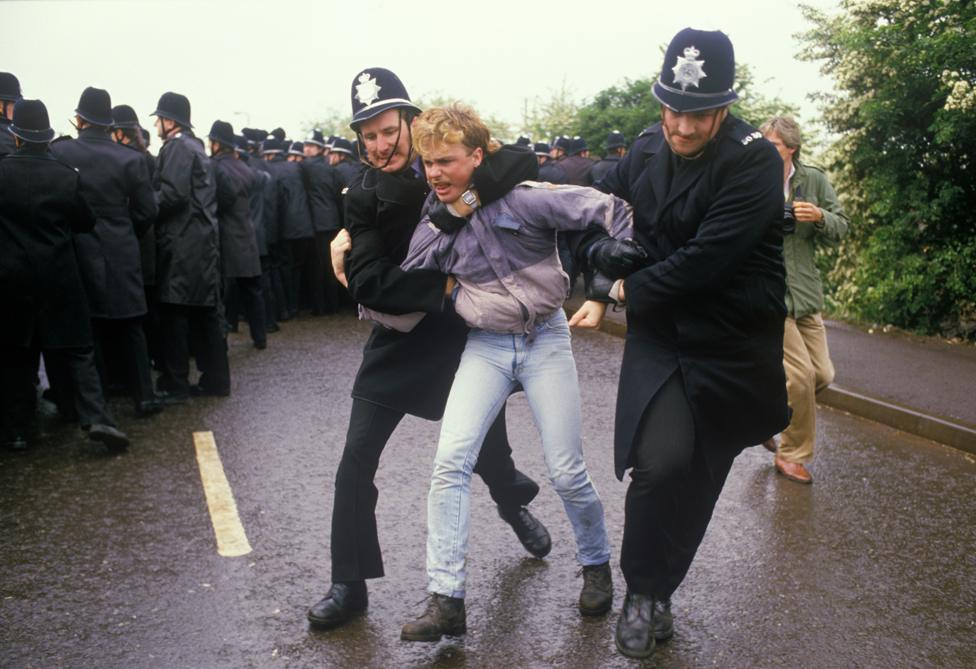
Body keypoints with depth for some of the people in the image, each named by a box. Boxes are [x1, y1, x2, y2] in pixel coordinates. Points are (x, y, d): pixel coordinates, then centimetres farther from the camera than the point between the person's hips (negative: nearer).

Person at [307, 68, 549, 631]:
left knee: (487, 450, 12)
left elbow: (523, 161, -23)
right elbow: (369, 284, -17)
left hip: (467, 336, -1)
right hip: (400, 341, 1)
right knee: (357, 461, -3)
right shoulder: (364, 198, -7)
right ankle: (350, 584, 14)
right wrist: (444, 286, -25)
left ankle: (515, 504, 49)